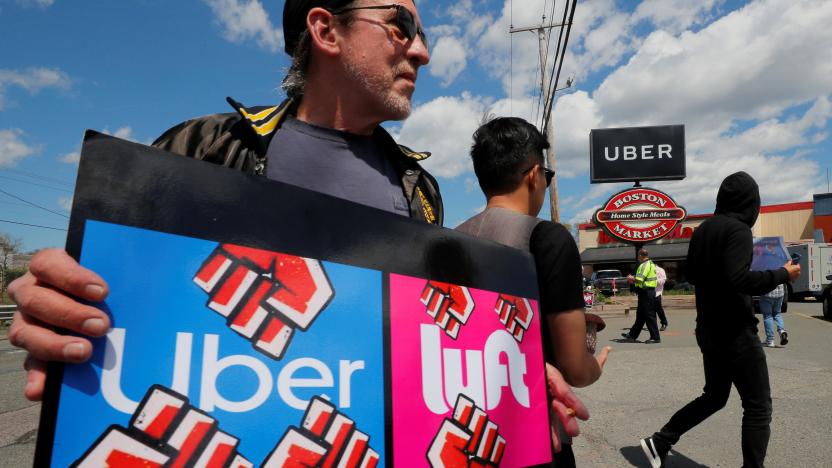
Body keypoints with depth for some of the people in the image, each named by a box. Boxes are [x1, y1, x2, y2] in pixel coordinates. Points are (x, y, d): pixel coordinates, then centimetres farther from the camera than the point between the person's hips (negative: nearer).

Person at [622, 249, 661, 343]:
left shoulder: (645, 265, -16)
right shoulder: (651, 264, 16)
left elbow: (639, 280, -24)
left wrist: (631, 279, -5)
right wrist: (633, 280, 15)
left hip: (646, 293, -11)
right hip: (650, 291, 11)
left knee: (649, 316, -4)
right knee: (640, 315, 15)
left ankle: (655, 337, 1)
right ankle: (632, 335, 24)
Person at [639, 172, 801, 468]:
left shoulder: (702, 230, 10)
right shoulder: (737, 229, -15)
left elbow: (692, 274, 19)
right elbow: (739, 279, -26)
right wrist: (783, 274, -14)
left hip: (709, 330, 8)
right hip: (735, 332, -8)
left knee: (714, 397, 20)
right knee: (758, 407, 5)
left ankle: (660, 442, 20)